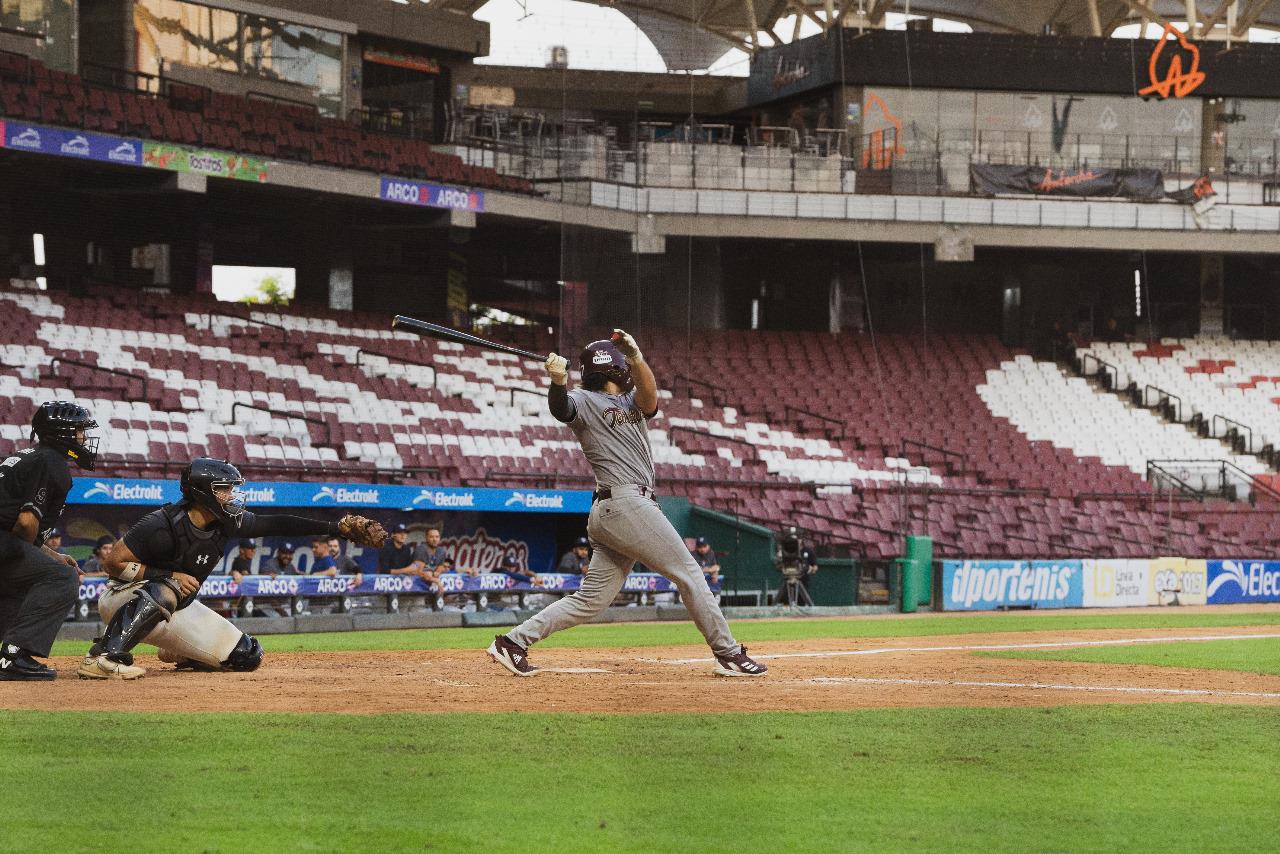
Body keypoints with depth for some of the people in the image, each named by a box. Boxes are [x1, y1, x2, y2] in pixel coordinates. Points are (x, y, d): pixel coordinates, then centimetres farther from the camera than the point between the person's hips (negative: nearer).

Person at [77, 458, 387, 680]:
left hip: (178, 611, 7)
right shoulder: (164, 525, -27)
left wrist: (337, 527, -9)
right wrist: (168, 576, -30)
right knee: (164, 592, -43)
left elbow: (275, 525, -3)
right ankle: (103, 658, -37)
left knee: (245, 657, 1)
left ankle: (180, 654, 24)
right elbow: (114, 562, -24)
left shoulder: (225, 523, -6)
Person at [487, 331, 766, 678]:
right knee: (688, 574, -4)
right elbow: (560, 408, -22)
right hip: (627, 504, -9)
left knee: (590, 599, 5)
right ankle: (729, 655, 1)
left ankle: (513, 642, 4)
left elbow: (650, 397, -2)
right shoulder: (584, 401, 1)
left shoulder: (632, 401, 21)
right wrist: (558, 382, -45)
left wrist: (636, 357, -20)